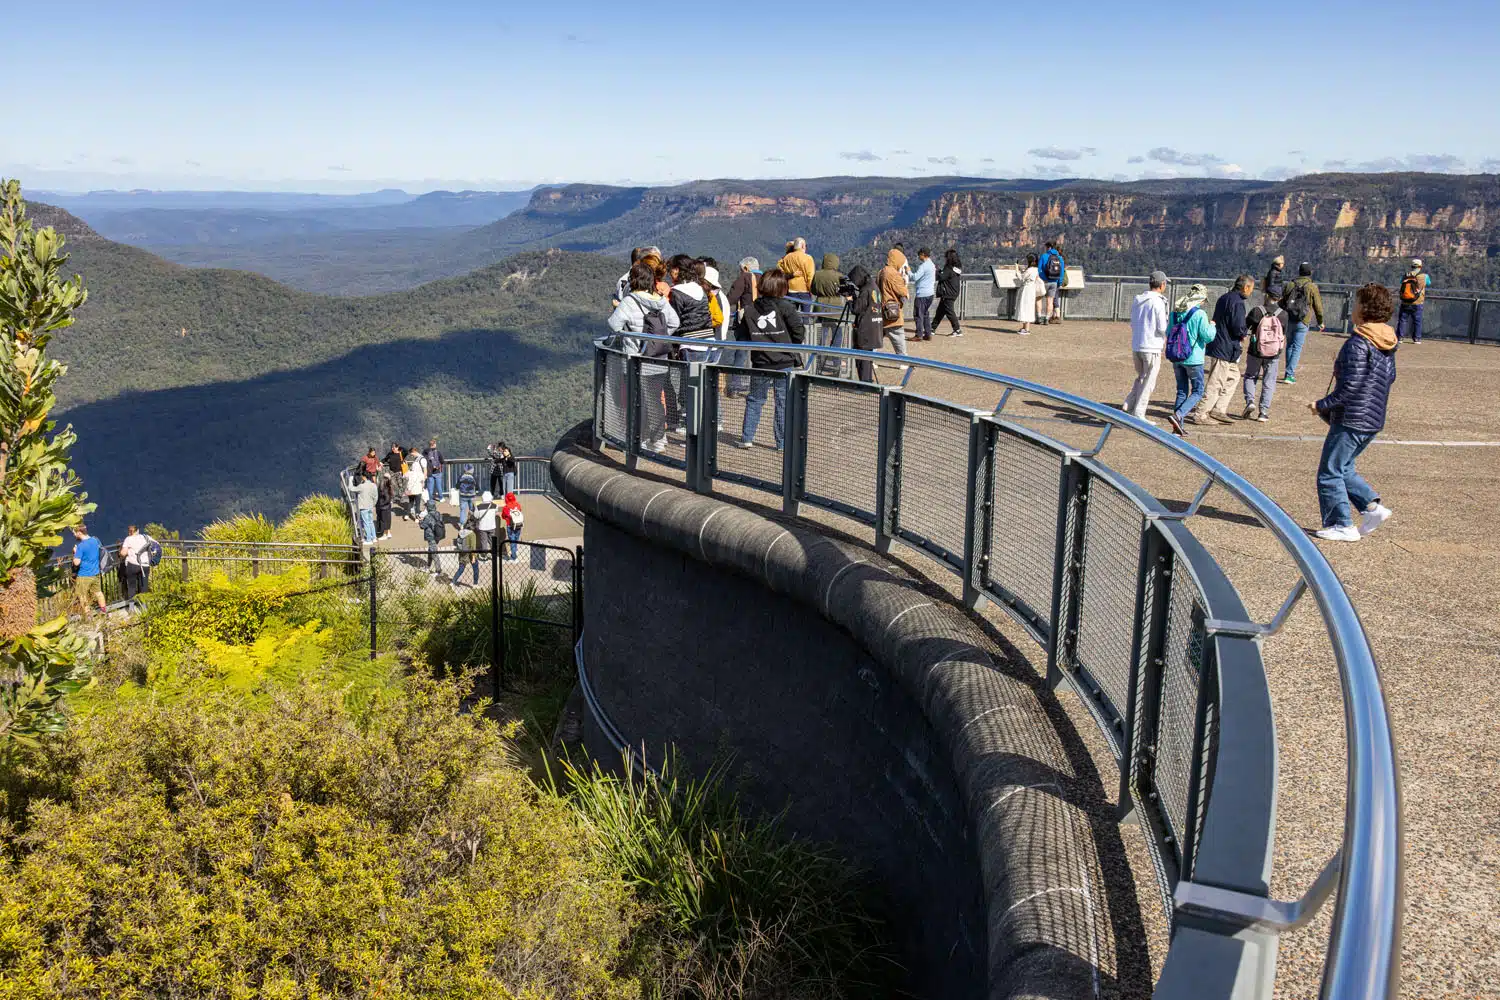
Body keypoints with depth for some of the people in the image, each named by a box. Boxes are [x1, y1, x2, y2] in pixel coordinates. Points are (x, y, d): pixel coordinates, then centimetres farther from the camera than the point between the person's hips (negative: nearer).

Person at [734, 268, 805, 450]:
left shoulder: (751, 308, 1)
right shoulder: (785, 306, -8)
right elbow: (799, 332, -10)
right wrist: (790, 347, 7)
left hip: (760, 363, 2)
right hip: (784, 362, -2)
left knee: (754, 400, 15)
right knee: (783, 402, 5)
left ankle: (746, 438, 15)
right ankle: (783, 442, 7)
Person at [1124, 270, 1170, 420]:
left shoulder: (1137, 300, 9)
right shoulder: (1158, 302, -13)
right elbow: (1162, 328, -15)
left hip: (1135, 346, 7)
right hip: (1152, 347, -7)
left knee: (1141, 378, 22)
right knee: (1148, 382, 2)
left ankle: (1128, 405, 9)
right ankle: (1138, 415, 1)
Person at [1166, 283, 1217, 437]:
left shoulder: (1175, 313, 4)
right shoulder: (1199, 314, -14)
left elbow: (1168, 333, 14)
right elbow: (1208, 337, -14)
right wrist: (1212, 326, 4)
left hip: (1176, 359, 6)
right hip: (1193, 359, -6)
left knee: (1182, 391, 15)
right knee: (1197, 391, 5)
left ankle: (1178, 425, 12)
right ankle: (1177, 415, -15)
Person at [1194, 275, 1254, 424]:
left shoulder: (1224, 298, 14)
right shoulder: (1237, 302, -16)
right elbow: (1239, 328, -22)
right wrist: (1247, 331, 1)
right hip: (1225, 349, -10)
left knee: (1233, 377, 18)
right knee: (1215, 384, -5)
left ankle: (1219, 410, 15)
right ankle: (1201, 415, -2)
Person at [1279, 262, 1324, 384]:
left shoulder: (1290, 285, 3)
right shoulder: (1312, 287, -7)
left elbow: (1282, 303, 9)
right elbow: (1318, 306, -3)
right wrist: (1320, 322, 8)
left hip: (1289, 320, 4)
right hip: (1302, 322, -4)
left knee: (1290, 345, 18)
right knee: (1297, 347, -2)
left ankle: (1290, 372, 26)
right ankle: (1289, 375, -9)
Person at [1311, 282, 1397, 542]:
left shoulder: (1357, 344, -19)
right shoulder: (1387, 344, 8)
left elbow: (1349, 387, -23)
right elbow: (1390, 377, 18)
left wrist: (1322, 406, -13)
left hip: (1351, 420, -9)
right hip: (1374, 420, 9)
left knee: (1329, 473, 2)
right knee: (1343, 468, 22)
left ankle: (1342, 525, 4)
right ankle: (1372, 505, 9)